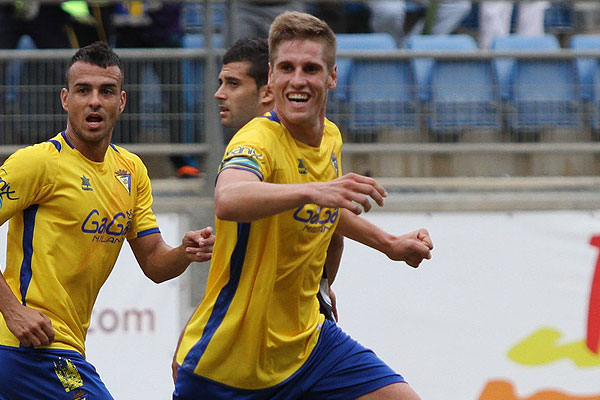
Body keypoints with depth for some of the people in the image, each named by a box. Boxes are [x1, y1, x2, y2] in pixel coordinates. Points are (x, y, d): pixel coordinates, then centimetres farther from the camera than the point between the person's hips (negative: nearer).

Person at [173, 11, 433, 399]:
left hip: (304, 338, 7)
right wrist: (312, 190, -56)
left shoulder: (330, 138, 6)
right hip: (225, 356, -7)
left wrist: (389, 243, 24)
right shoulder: (258, 139, -20)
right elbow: (228, 201, -45)